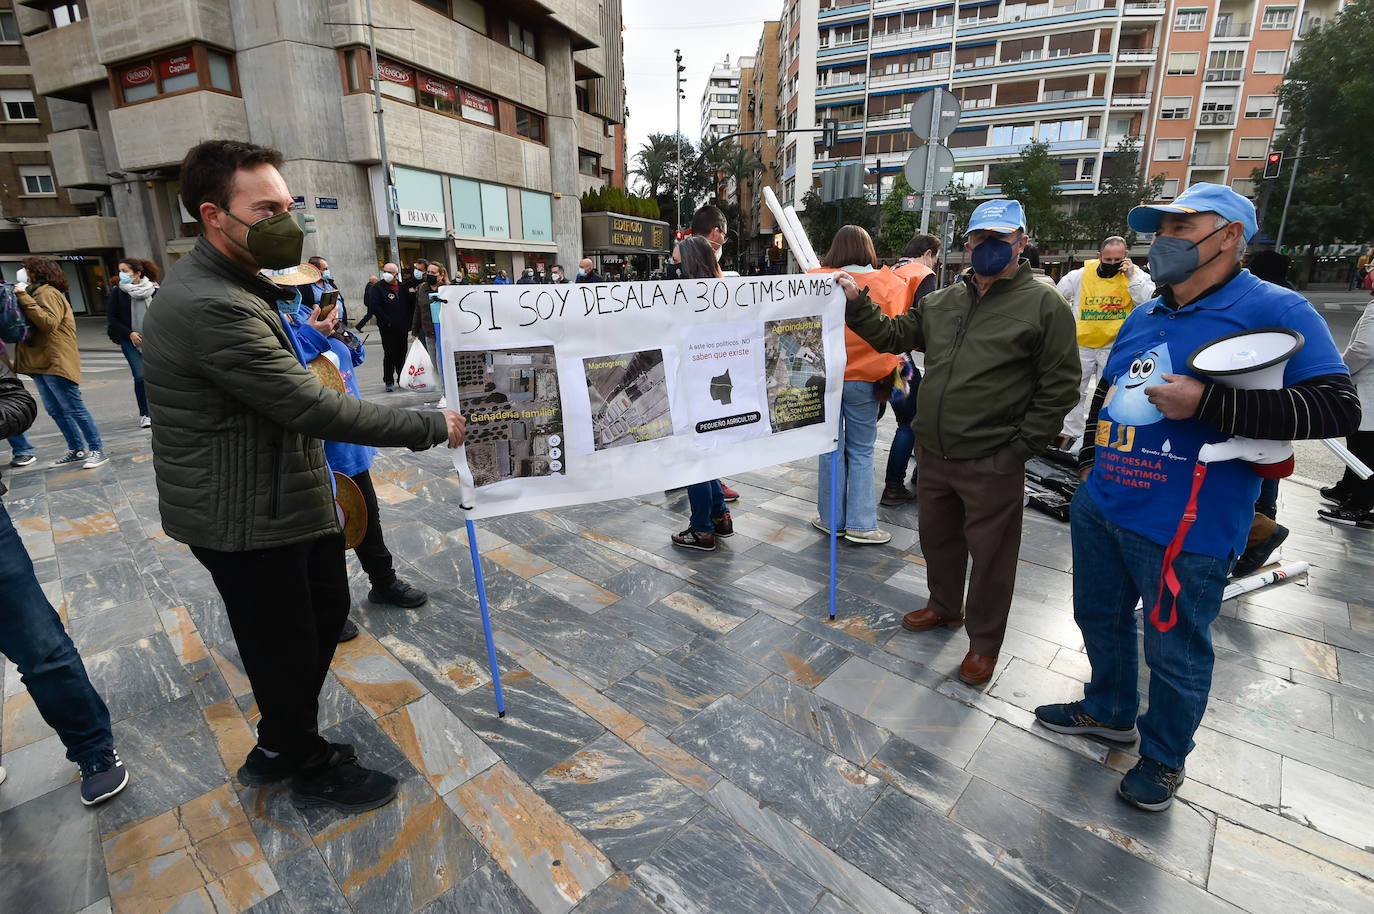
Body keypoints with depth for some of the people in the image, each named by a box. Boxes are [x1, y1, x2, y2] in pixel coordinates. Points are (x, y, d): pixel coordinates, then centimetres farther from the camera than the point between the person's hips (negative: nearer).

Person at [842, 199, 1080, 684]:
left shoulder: (1044, 305, -7)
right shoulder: (940, 302, 9)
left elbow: (1059, 387, -8)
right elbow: (892, 336, 10)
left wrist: (1020, 446, -12)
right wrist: (856, 305, -3)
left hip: (992, 464, -5)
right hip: (932, 453, 5)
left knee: (990, 555, 8)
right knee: (937, 537, 21)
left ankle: (983, 641, 29)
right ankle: (945, 607, 45)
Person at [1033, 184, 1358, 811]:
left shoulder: (1274, 311, -10)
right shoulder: (1143, 317, 11)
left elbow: (1338, 407, -19)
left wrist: (1205, 403, -26)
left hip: (1183, 529, -7)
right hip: (1100, 506, 7)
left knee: (1174, 654, 11)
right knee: (1100, 618, 22)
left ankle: (1163, 758, 35)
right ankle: (1109, 711, 46)